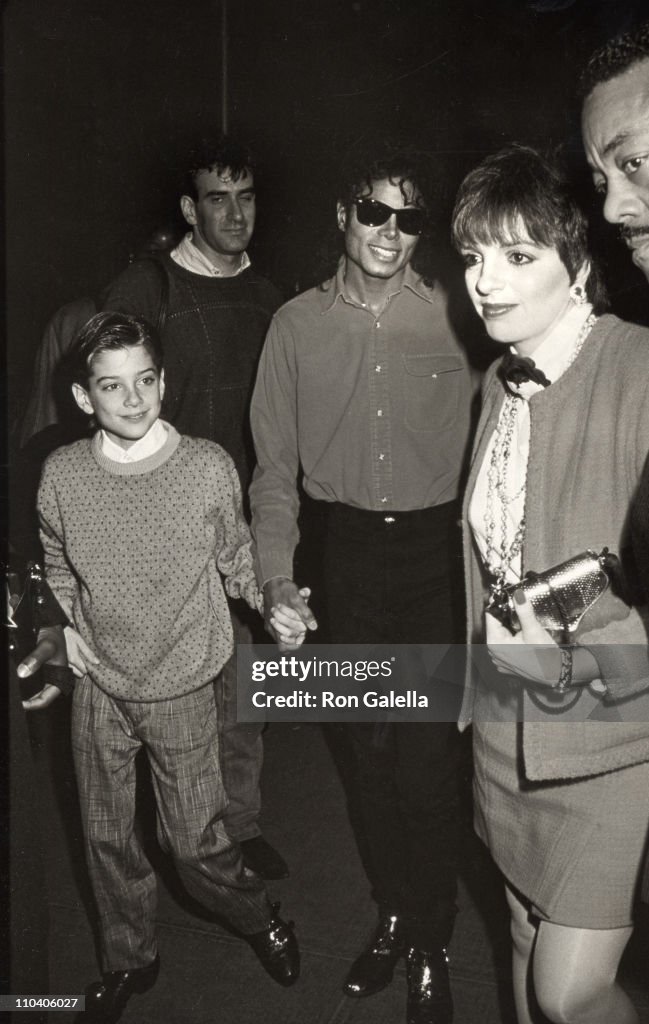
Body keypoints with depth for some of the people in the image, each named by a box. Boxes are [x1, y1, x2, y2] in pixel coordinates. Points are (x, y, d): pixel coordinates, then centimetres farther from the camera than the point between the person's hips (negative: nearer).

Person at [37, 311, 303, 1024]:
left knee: (194, 841, 5)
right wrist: (65, 623, 1)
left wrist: (271, 603, -9)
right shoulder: (61, 474, -8)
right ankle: (128, 963, 41)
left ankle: (261, 920, 36)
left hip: (181, 686, -3)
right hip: (98, 683, 3)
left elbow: (235, 556, 3)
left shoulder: (208, 467, -13)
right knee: (106, 836, 16)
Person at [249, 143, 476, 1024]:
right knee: (369, 748, 13)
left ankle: (431, 947, 24)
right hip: (347, 554, 2)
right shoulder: (297, 324, 3)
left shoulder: (457, 321, -3)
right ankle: (392, 916, 36)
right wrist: (276, 576, -3)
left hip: (435, 553, -2)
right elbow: (276, 464, 4)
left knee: (428, 754, 1)